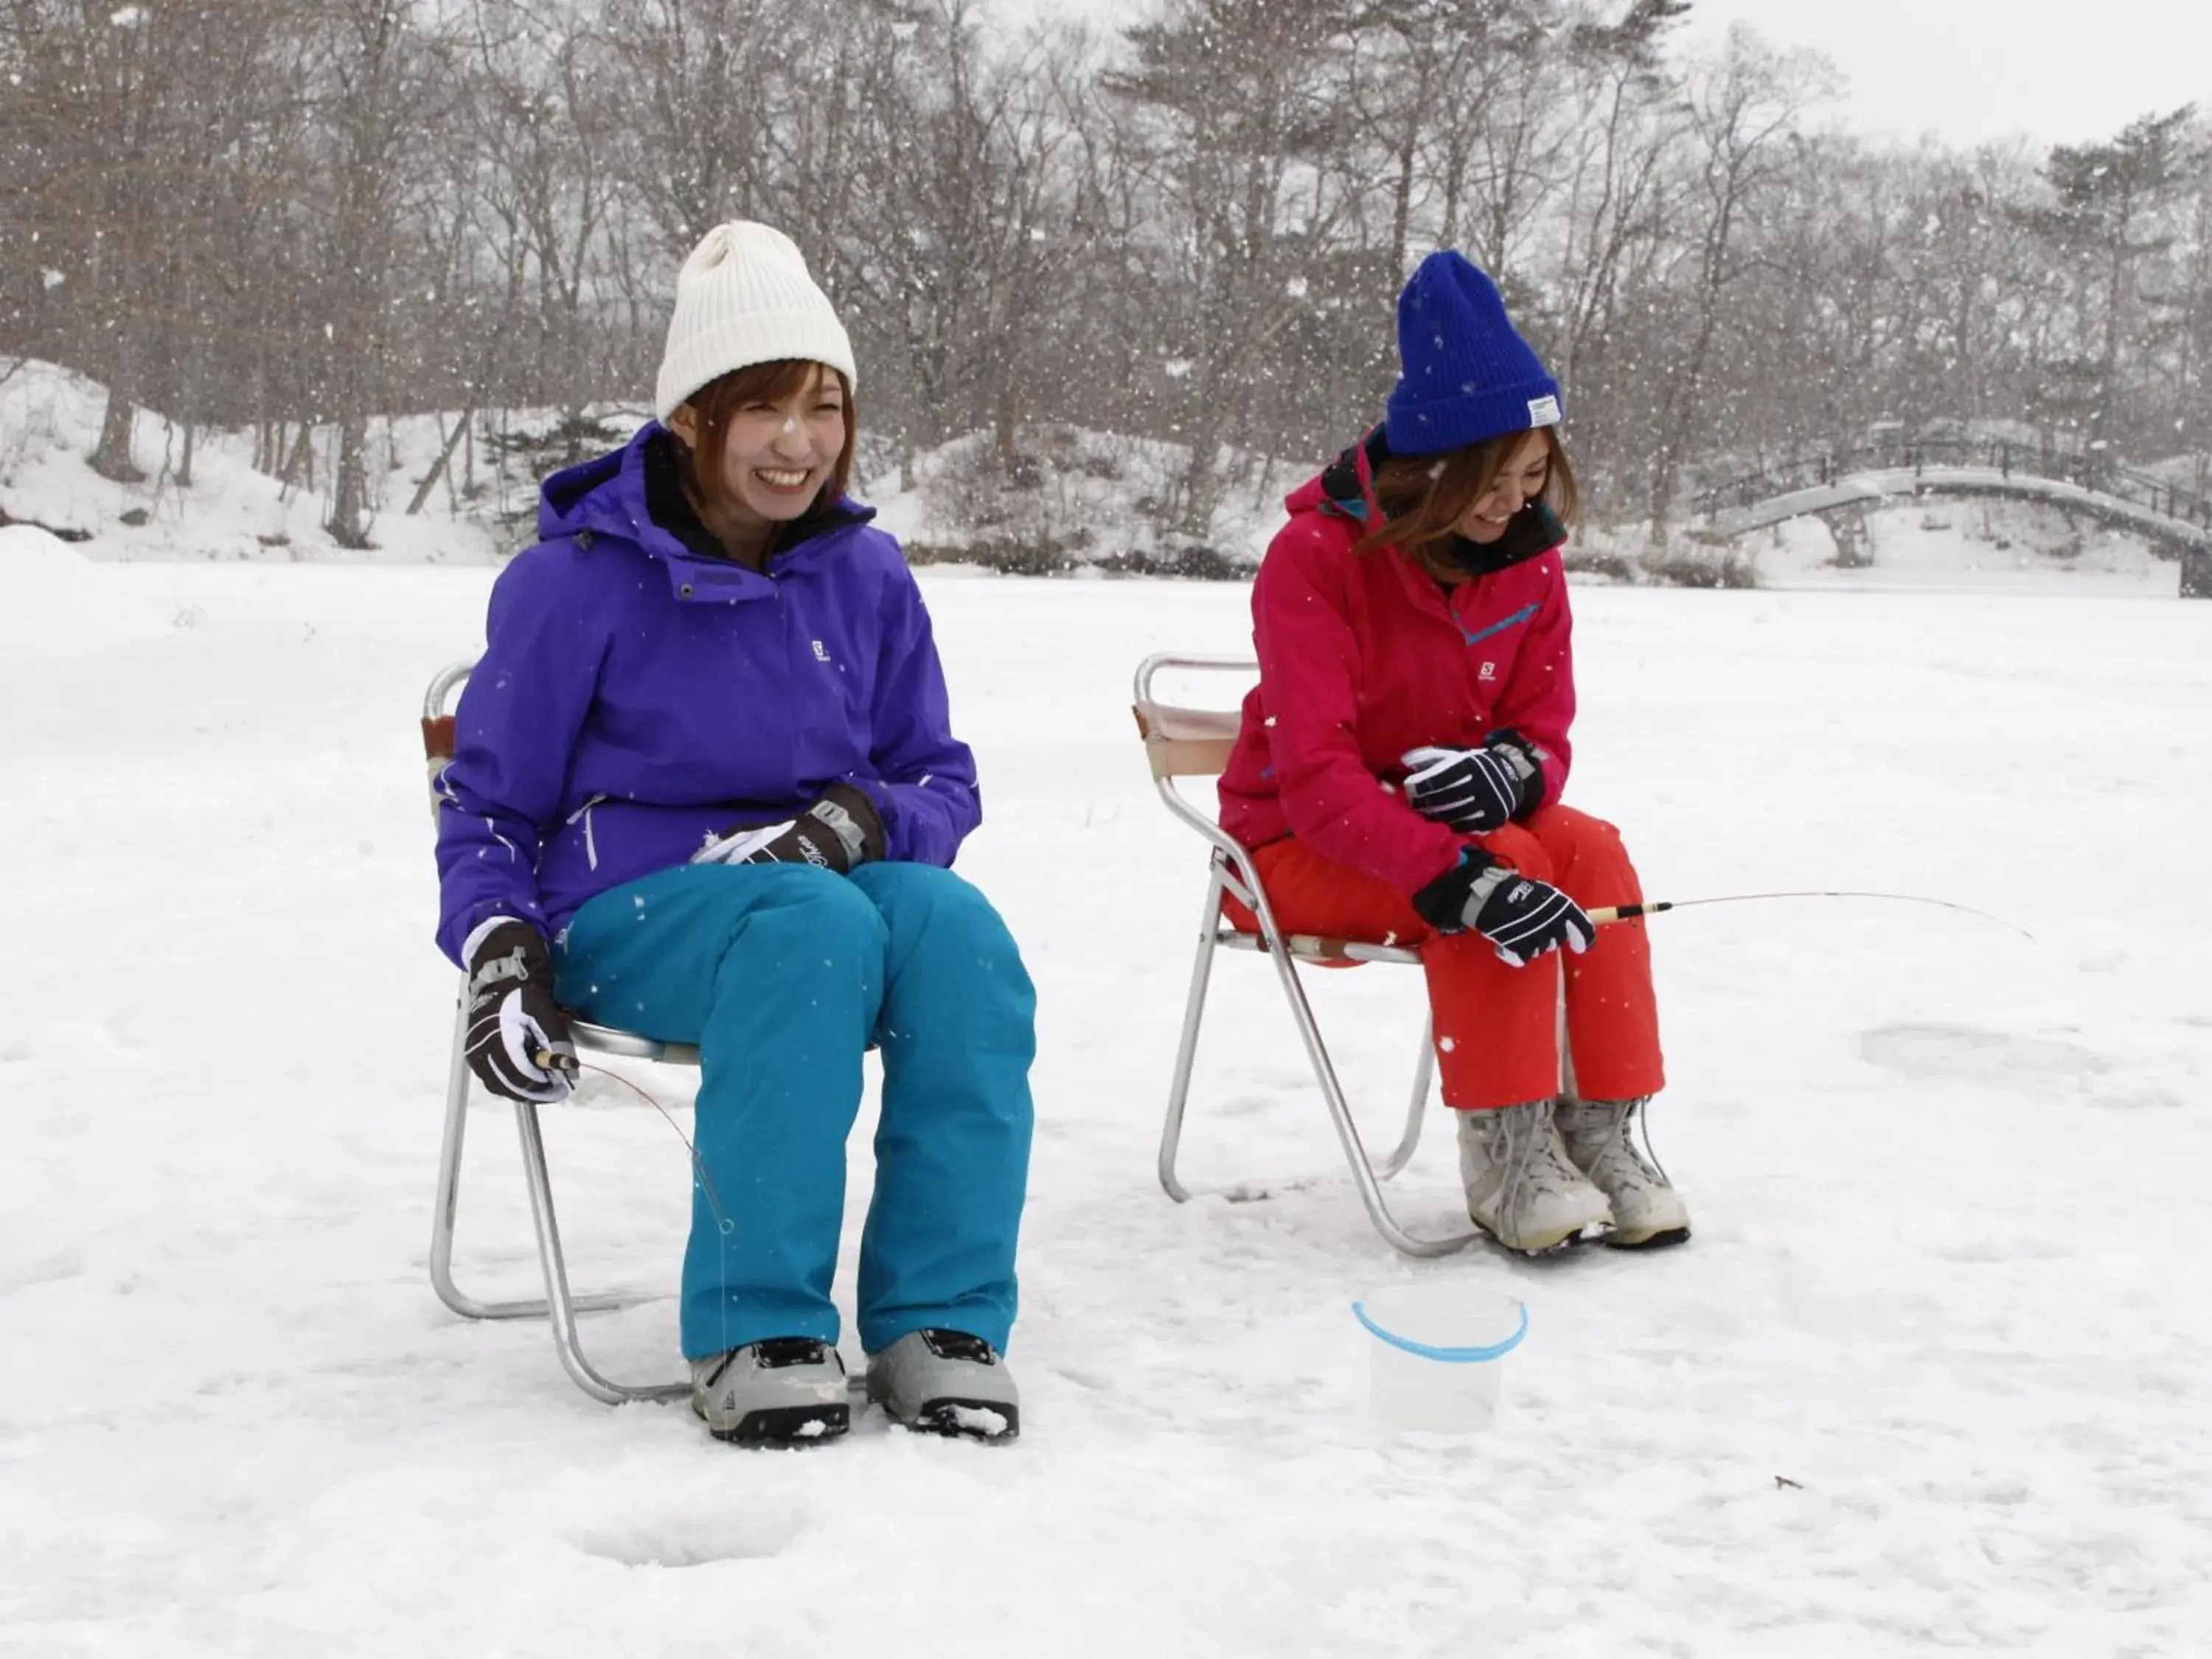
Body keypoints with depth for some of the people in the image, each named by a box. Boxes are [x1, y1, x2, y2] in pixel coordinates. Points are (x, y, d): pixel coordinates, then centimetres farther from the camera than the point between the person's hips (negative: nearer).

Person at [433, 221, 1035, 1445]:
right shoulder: (580, 577, -3)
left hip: (822, 879, 4)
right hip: (626, 909, -3)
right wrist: (500, 948, -14)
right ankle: (754, 1334, -31)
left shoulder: (867, 576, 8)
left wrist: (864, 820, -11)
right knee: (812, 927, -37)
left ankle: (943, 1323, -26)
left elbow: (942, 780, 13)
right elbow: (488, 802, 5)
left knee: (957, 927, -32)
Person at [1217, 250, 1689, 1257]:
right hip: (1297, 846, -5)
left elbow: (1543, 732, -1)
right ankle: (1504, 1154, -24)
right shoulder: (1316, 555, -22)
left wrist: (1512, 769, -28)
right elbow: (1314, 776, -30)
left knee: (1591, 850, -24)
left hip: (1438, 818, 5)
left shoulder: (1527, 558, -4)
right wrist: (1458, 876, -44)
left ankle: (1598, 1128, -19)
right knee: (1503, 871, -31)